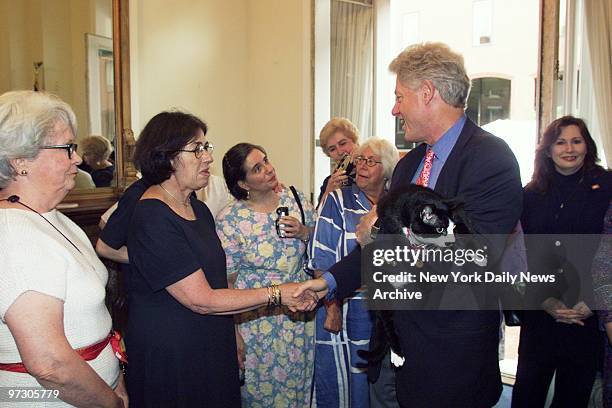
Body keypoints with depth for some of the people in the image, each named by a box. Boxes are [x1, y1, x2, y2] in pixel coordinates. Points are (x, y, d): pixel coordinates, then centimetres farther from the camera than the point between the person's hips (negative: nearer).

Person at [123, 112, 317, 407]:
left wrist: (233, 337, 9)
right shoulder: (152, 219, -20)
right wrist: (277, 294, -17)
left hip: (213, 349, 8)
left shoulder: (198, 208, 7)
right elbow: (201, 300, -22)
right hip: (168, 358, -8)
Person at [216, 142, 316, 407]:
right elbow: (226, 281, -8)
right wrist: (234, 334, -8)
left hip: (300, 315, 4)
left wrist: (304, 233, -13)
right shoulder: (229, 220, -13)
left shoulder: (296, 200, -2)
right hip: (255, 320, -3)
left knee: (298, 385, 16)